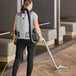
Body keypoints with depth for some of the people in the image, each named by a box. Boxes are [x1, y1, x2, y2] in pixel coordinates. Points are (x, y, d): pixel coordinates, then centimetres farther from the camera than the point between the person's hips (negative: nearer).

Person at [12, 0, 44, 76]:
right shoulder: (34, 14, -13)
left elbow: (15, 28, 4)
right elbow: (37, 28, -15)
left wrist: (14, 38, 18)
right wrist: (41, 37, 3)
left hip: (21, 39, 3)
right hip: (31, 39, -3)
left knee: (17, 59, 8)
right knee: (30, 59, 10)